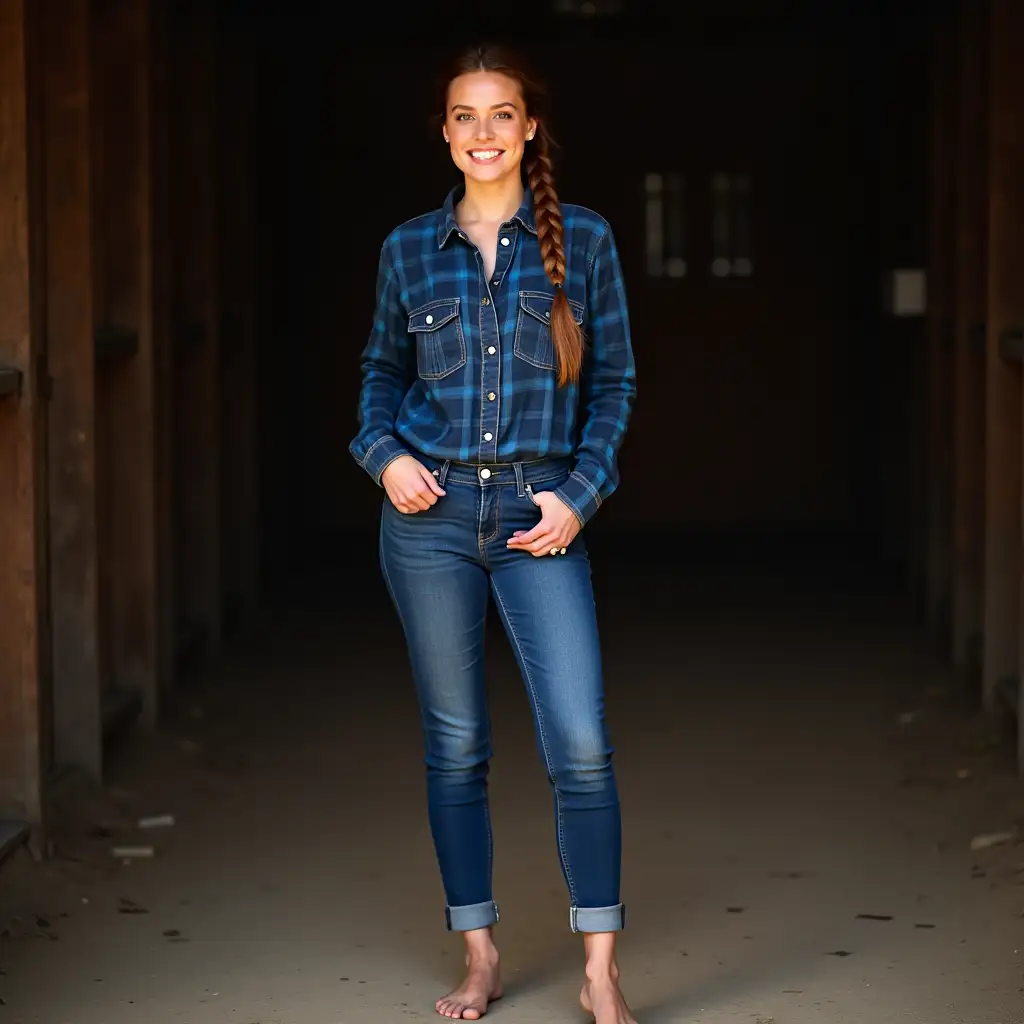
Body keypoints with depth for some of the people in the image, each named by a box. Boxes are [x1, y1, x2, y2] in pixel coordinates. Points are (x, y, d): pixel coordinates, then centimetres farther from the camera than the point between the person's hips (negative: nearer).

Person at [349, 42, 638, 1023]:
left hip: (539, 518, -2)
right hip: (431, 513, 2)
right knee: (454, 745, 7)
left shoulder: (582, 241, 3)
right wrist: (385, 453, -1)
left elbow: (614, 382, 6)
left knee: (579, 744, -11)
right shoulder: (409, 250, 7)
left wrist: (579, 494, -5)